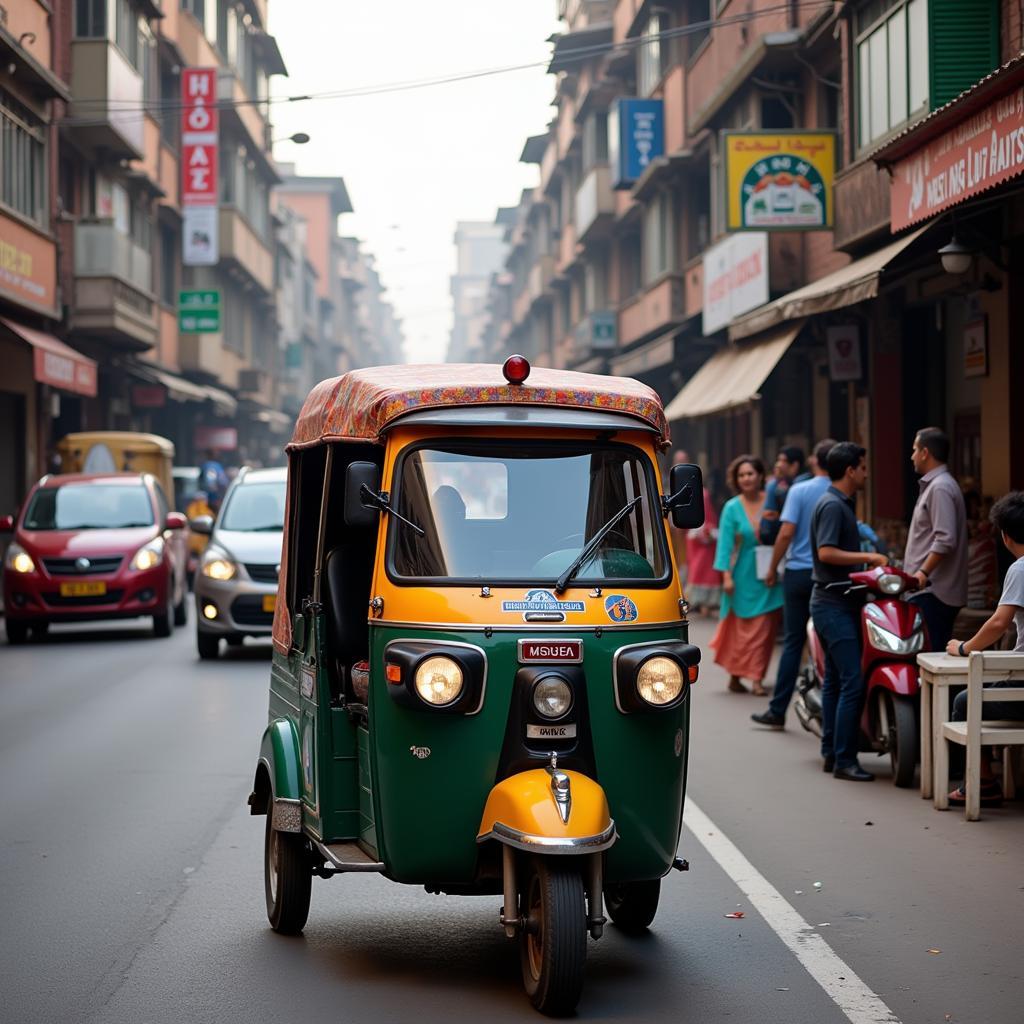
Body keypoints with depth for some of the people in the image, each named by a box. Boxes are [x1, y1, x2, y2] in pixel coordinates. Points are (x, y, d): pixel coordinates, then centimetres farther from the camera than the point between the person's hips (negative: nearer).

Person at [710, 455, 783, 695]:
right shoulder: (732, 508, -3)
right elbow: (725, 543, -6)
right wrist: (726, 575, -12)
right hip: (744, 575, -2)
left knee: (765, 628, 3)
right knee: (744, 628, 1)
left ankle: (756, 678, 12)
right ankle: (735, 675, 8)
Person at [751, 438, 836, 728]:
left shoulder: (800, 490, -7)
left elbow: (787, 532, -13)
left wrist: (772, 569, -2)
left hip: (799, 572, -1)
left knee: (793, 643, 5)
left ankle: (778, 710, 7)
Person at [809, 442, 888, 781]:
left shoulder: (842, 504, 17)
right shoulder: (832, 505, -15)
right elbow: (826, 552, -24)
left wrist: (869, 562, 16)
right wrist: (868, 557, -21)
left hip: (836, 603, 11)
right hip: (834, 604, -11)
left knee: (835, 680, 12)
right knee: (853, 683, -13)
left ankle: (831, 753, 17)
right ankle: (844, 760, -12)